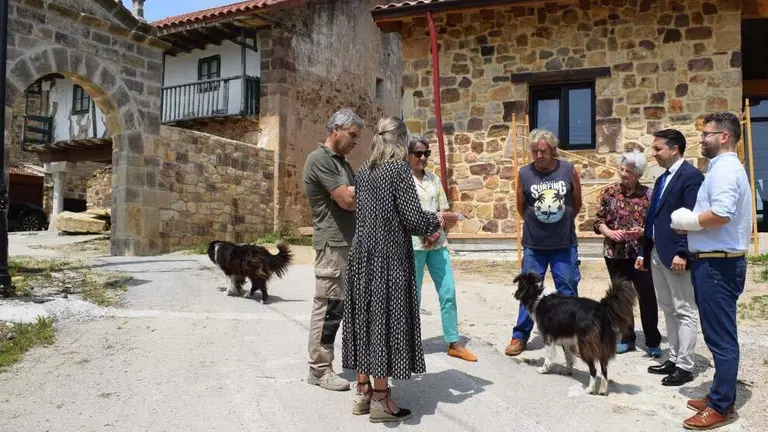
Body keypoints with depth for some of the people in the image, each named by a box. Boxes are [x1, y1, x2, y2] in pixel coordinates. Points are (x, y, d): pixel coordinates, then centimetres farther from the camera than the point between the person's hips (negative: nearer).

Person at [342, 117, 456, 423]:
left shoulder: (363, 170, 10)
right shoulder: (399, 169, -11)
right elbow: (412, 217, -17)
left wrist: (425, 226, 19)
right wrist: (437, 220, 4)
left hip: (363, 251, 7)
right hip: (389, 254, -7)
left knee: (365, 316, 11)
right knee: (385, 318, 0)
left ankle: (363, 391, 22)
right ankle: (380, 399, 9)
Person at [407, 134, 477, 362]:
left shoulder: (434, 179, 12)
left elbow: (443, 212, 10)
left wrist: (435, 233, -8)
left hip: (437, 242, 5)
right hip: (413, 243, -5)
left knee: (448, 292, 4)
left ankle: (454, 343, 14)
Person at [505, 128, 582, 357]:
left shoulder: (569, 170, -4)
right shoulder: (524, 173, -6)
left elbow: (577, 204, 9)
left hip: (565, 244, 1)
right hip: (533, 245, 0)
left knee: (568, 290, 10)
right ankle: (519, 336, 18)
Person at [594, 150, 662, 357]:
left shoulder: (648, 194, -3)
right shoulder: (610, 192, 2)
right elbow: (598, 220, 4)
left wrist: (643, 231, -18)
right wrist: (609, 232, -13)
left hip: (641, 254, -2)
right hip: (615, 253, 2)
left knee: (647, 296, 2)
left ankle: (653, 342, 16)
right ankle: (626, 338, 24)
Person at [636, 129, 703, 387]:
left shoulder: (691, 176, -10)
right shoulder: (662, 179, 17)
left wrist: (682, 253, -22)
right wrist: (644, 252, 17)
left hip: (676, 254, -9)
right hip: (657, 253, 9)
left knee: (685, 311, 0)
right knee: (668, 310, 15)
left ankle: (685, 366, 7)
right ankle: (674, 359, 24)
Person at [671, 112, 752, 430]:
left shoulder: (724, 168, -15)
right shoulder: (725, 167, 18)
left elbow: (721, 214, -28)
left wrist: (688, 221, -13)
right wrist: (692, 222, 8)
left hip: (717, 264, -11)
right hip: (717, 261, 11)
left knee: (721, 337, -3)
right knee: (720, 335, 16)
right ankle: (720, 395, 26)